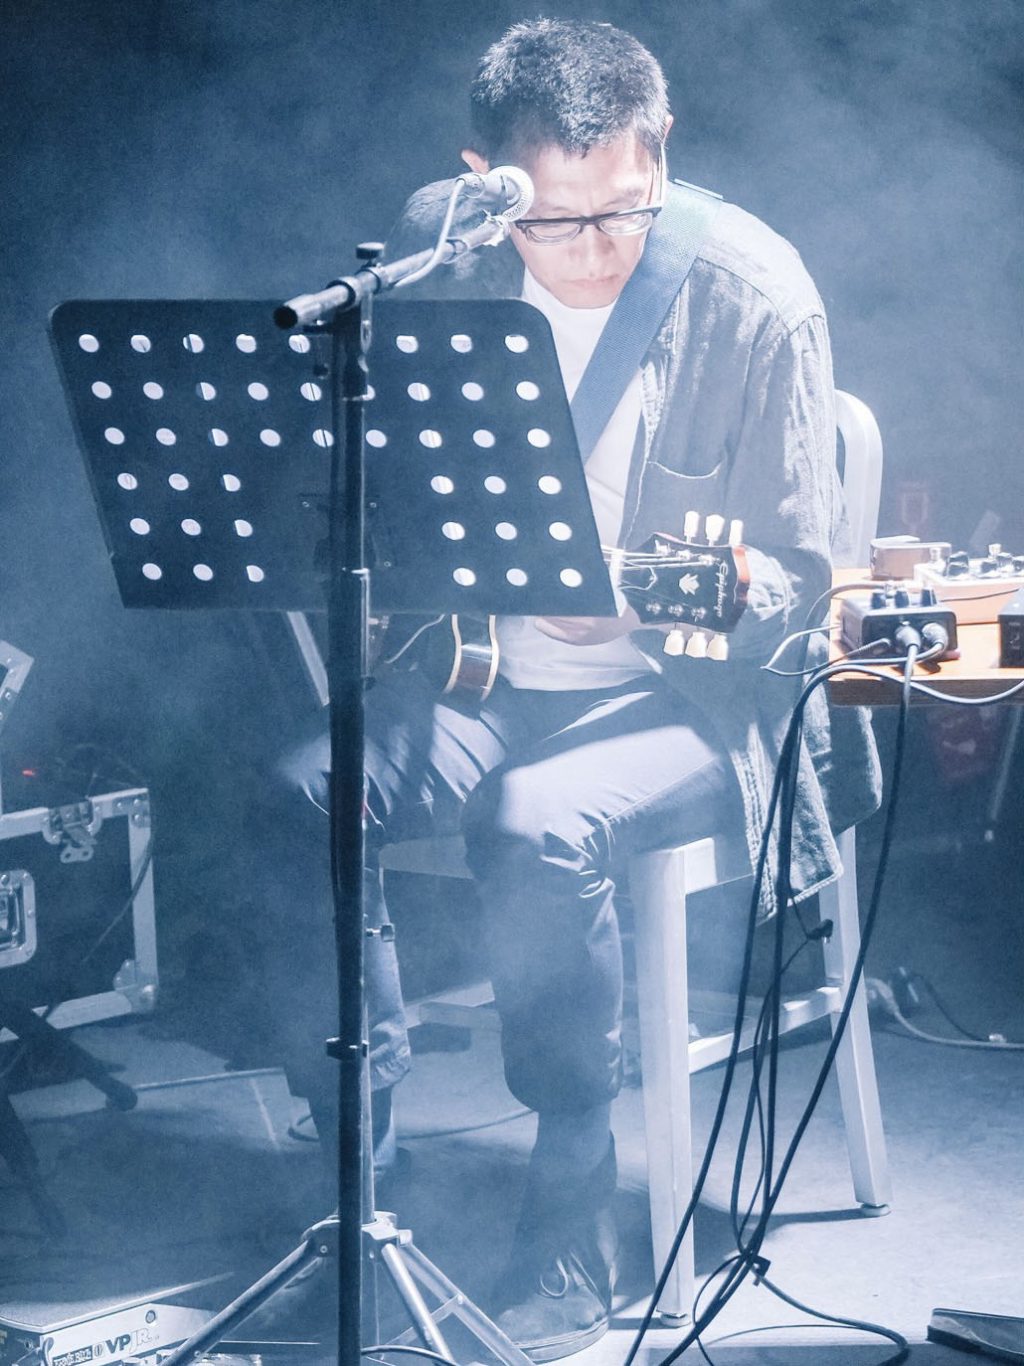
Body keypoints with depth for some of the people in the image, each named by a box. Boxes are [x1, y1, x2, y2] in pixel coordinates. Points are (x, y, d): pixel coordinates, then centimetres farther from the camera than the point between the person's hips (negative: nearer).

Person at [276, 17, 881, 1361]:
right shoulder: (436, 248, -3)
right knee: (306, 790, -24)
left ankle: (566, 1258, -16)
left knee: (537, 827, -34)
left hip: (683, 693, -4)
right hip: (481, 668, 4)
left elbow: (796, 579, -10)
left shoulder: (753, 298, -15)